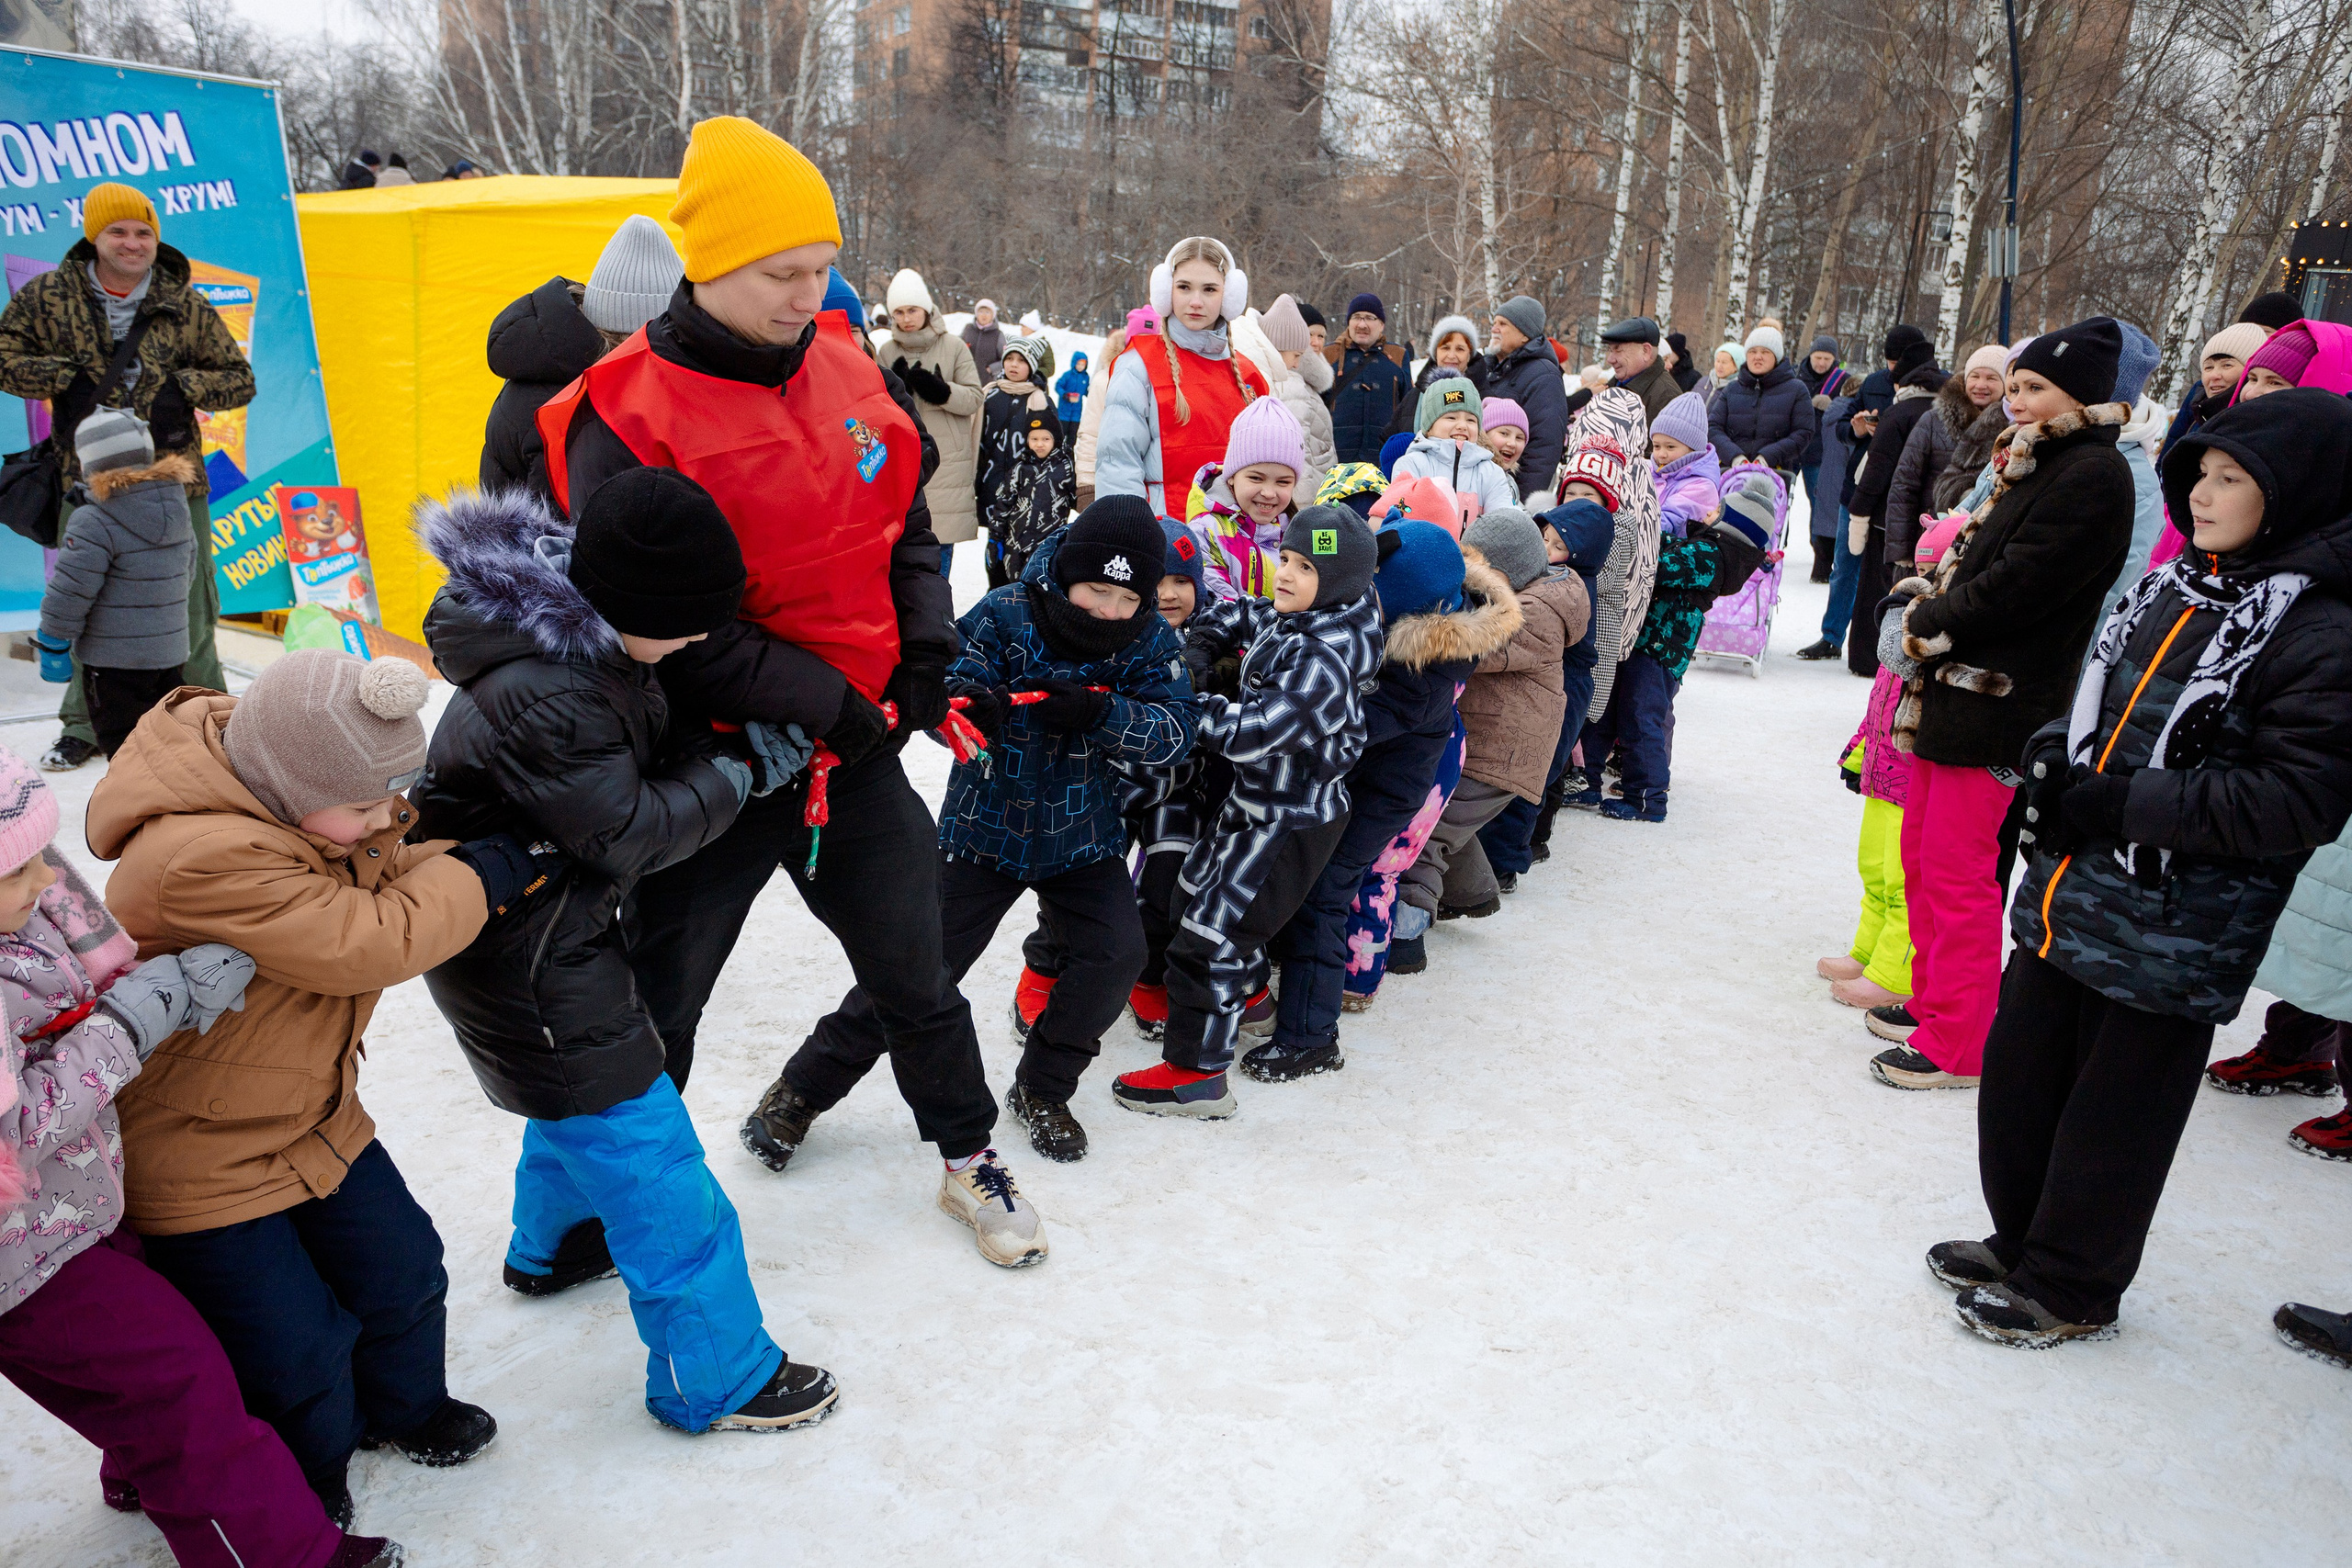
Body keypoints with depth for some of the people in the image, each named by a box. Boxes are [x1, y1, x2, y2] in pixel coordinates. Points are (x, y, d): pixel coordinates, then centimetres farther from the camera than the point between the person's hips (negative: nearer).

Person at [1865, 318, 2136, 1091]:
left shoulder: (2092, 475, -14)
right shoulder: (2034, 464, 16)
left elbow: (2013, 586, -20)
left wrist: (1924, 624, -9)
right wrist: (1923, 608, 1)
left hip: (1998, 706, -10)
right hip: (1953, 692, 10)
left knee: (1957, 873, -4)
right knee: (1922, 854, 17)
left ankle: (1958, 1045, 7)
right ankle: (1932, 1001, 31)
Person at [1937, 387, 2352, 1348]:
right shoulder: (2173, 589, 9)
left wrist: (2121, 803, -22)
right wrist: (2054, 757, 1)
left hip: (2172, 935, -7)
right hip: (2070, 898, 7)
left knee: (2113, 1115, 7)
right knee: (2019, 1074, 16)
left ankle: (2072, 1291, 27)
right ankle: (2023, 1242, 37)